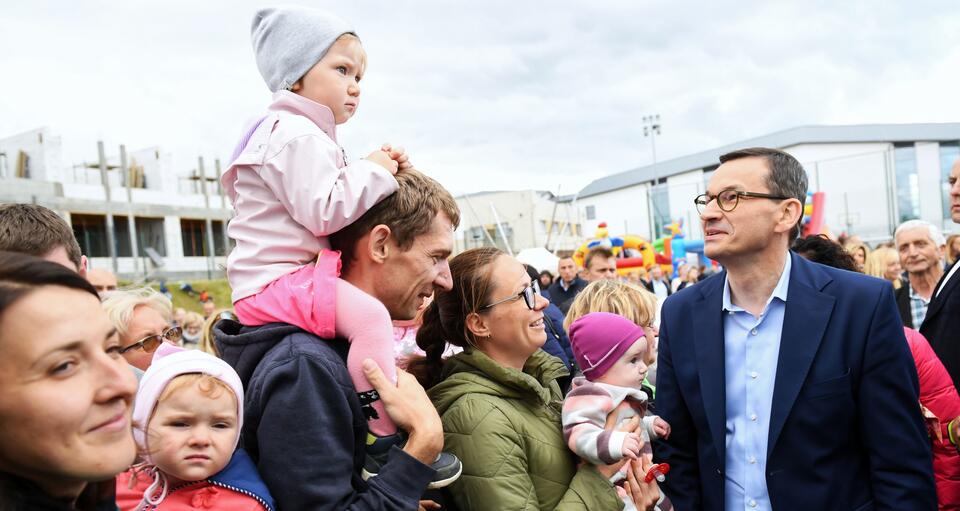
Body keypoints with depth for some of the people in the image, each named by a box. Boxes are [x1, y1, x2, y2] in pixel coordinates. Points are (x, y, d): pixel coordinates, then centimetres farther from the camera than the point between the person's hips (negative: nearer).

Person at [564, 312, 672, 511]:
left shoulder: (624, 395, 15)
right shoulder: (590, 397, -22)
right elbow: (580, 436, -36)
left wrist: (650, 425, 23)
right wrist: (615, 443, -49)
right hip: (613, 490, -11)